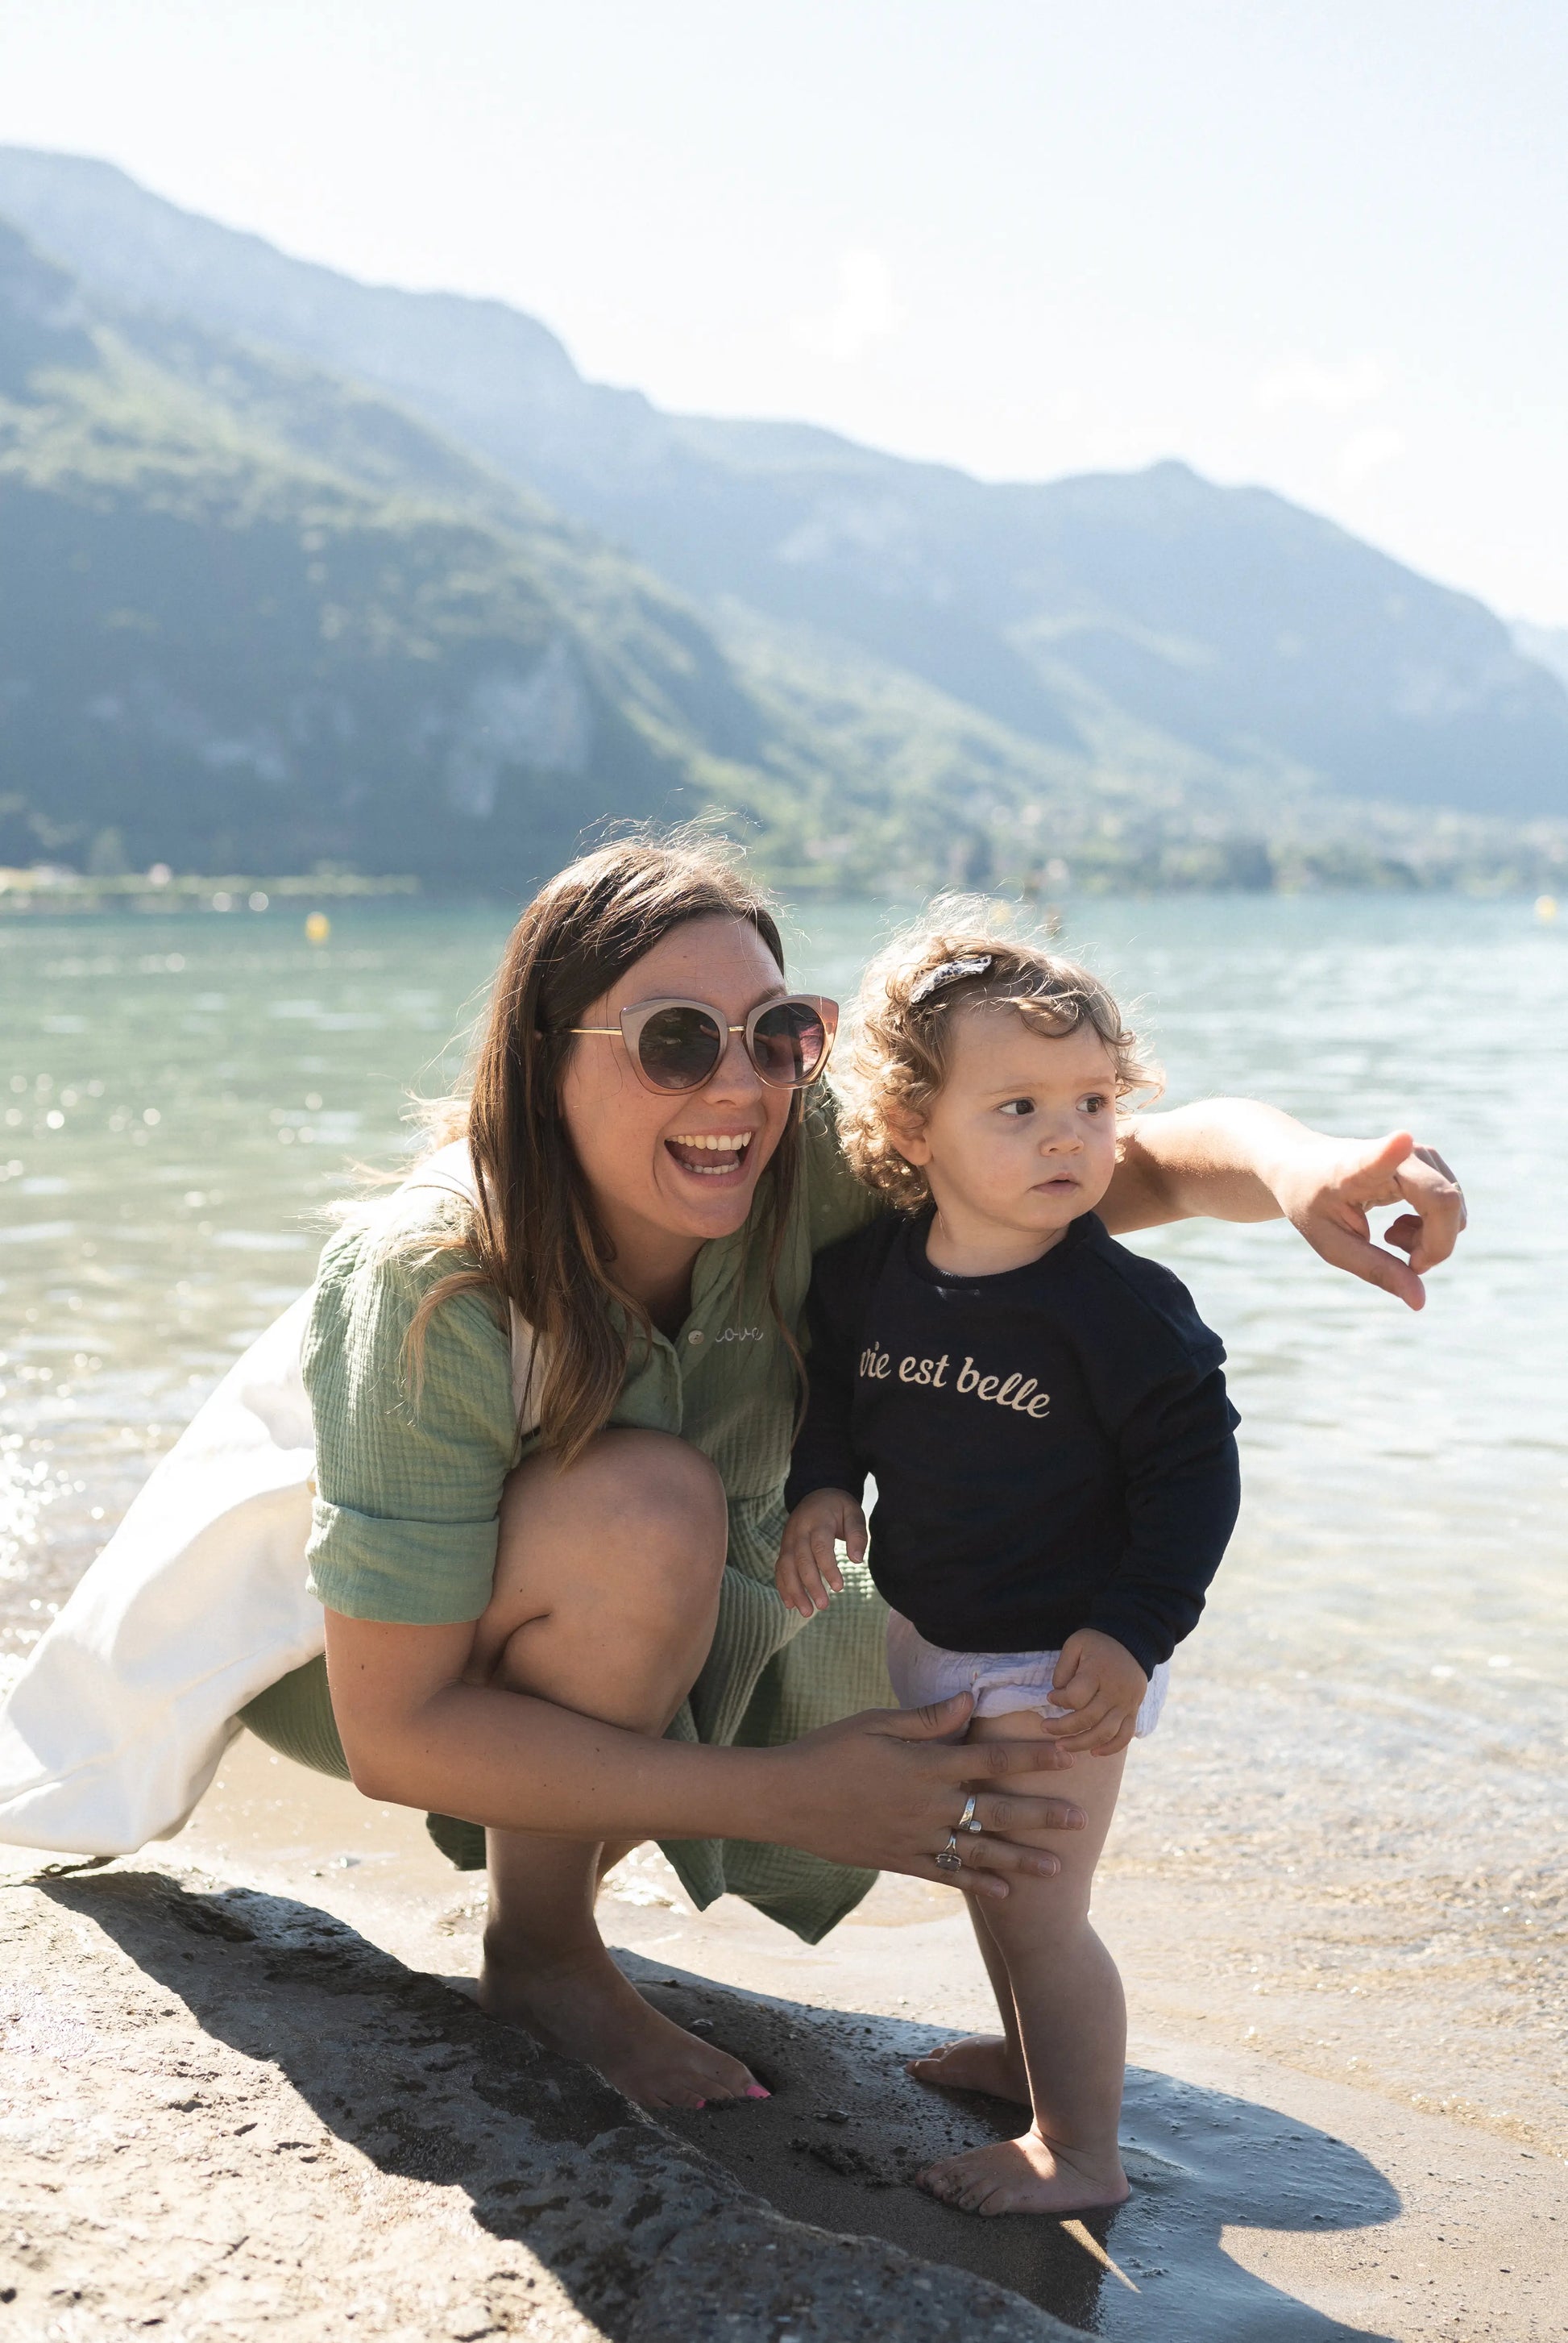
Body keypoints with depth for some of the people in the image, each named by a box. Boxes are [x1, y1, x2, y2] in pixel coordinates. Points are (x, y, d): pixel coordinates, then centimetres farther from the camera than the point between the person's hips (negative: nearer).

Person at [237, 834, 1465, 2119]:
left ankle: (570, 1847, 13)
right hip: (364, 1651, -5)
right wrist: (785, 1798, -37)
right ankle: (538, 1942, -10)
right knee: (649, 1506, -35)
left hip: (664, 1631, 5)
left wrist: (1294, 1167, -47)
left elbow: (1156, 1153, -21)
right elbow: (393, 1733, -34)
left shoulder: (812, 1163, -26)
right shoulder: (431, 1291, -36)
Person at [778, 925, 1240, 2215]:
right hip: (931, 1635, 7)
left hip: (1061, 1659, -7)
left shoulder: (1120, 1302, -22)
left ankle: (1079, 2152, 15)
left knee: (1034, 1900, -2)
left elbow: (1193, 1468, -16)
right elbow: (834, 1384, 12)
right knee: (986, 1868, 24)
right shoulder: (869, 1271, -7)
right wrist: (823, 1486, -6)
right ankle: (1033, 2051, 47)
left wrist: (1135, 1634, -21)